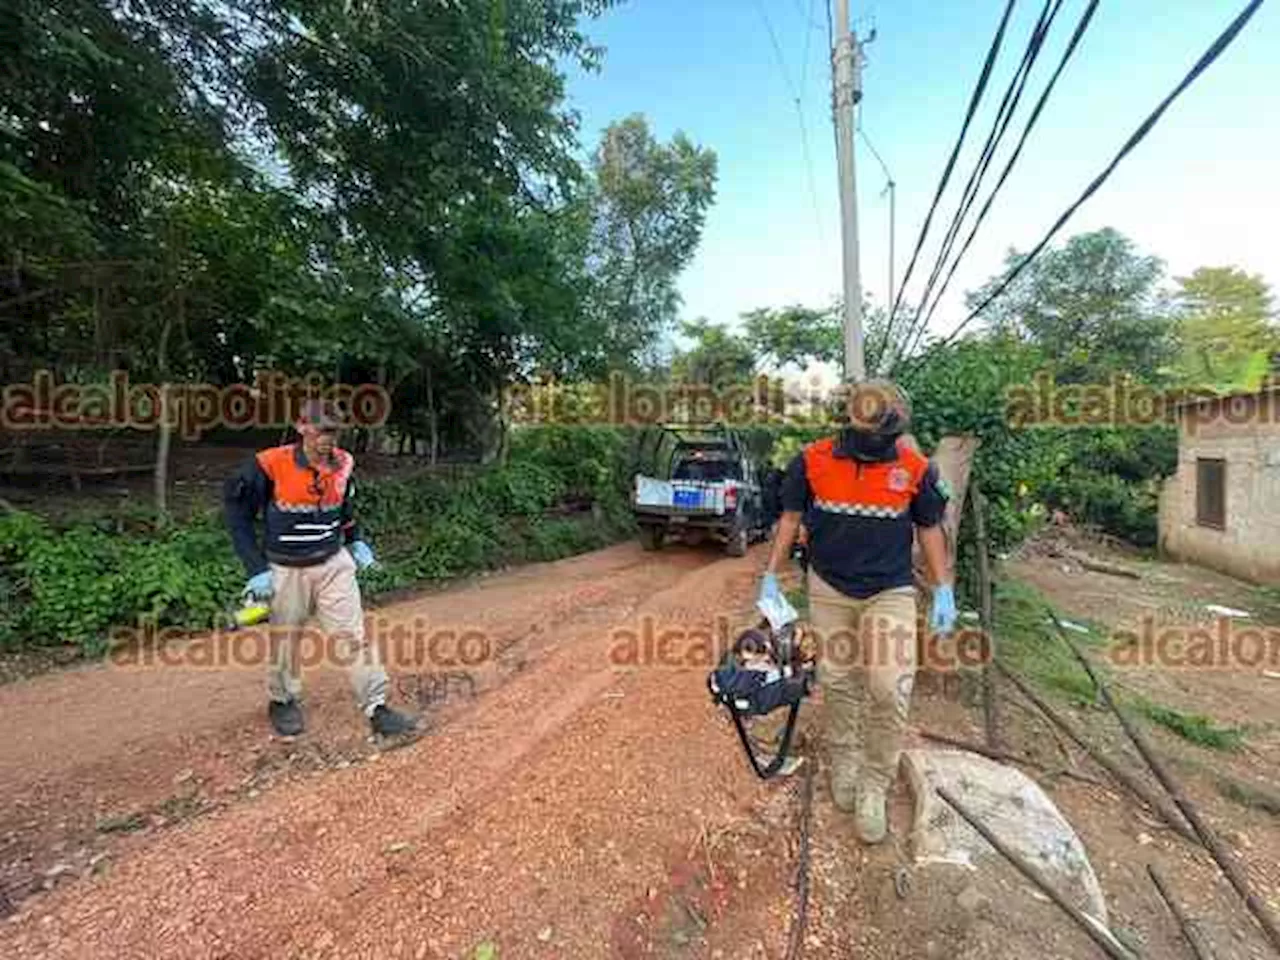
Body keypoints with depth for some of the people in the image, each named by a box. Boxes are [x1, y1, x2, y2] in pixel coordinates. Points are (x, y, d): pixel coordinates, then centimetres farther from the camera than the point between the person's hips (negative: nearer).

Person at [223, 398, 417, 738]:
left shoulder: (343, 464, -5)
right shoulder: (268, 466, -18)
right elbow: (238, 515, -7)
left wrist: (355, 541, 7)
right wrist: (257, 570, -11)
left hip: (334, 563, 2)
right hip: (285, 570, -2)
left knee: (354, 634, -1)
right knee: (285, 639, 16)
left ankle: (377, 707, 4)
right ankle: (282, 701, 42)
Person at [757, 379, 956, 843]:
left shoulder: (915, 468, -6)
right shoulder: (812, 461, -8)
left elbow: (929, 528, 7)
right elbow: (790, 518, 2)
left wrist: (944, 590, 5)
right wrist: (771, 576, 3)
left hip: (890, 591, 0)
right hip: (829, 589, 1)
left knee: (889, 690, -9)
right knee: (837, 683, 10)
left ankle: (873, 786, 14)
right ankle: (843, 764, 34)